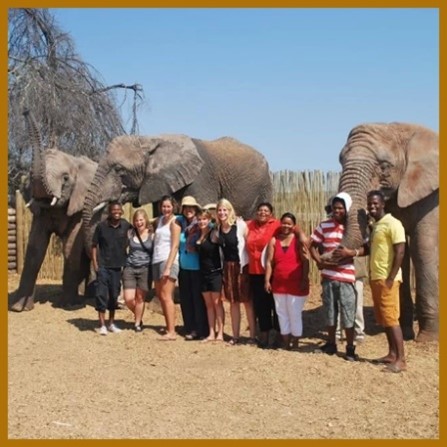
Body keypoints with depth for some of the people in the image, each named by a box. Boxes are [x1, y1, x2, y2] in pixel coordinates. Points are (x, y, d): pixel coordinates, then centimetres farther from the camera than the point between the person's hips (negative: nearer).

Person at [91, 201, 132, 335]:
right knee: (101, 294, -8)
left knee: (114, 295, 11)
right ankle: (102, 325, -2)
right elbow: (94, 245, -1)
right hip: (103, 266, -3)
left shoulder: (125, 225, 0)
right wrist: (95, 264, -7)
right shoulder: (101, 226, -5)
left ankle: (111, 323, 24)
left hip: (117, 266, 3)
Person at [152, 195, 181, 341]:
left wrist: (168, 267, -18)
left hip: (168, 261, -8)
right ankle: (168, 327, 14)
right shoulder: (159, 220, 16)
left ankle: (172, 332, -11)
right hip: (156, 261, 8)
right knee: (160, 296, 8)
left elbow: (175, 246, -12)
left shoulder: (174, 222, -5)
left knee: (166, 297, -11)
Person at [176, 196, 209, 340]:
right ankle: (190, 329, 19)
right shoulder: (181, 225, 8)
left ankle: (202, 331, 7)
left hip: (197, 268, -5)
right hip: (184, 268, 5)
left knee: (198, 299, -1)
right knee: (186, 300, 9)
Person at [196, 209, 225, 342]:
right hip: (204, 273, 7)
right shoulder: (198, 235, 10)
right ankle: (211, 334, 14)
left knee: (217, 303, -2)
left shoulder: (214, 233, -9)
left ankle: (220, 334, 3)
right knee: (208, 304, 9)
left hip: (215, 272, -7)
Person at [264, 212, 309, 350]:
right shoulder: (274, 240, 5)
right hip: (278, 284, 4)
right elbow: (269, 262, 4)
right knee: (282, 314, 11)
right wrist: (267, 280, -1)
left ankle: (295, 343, 15)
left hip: (296, 284, -4)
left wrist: (304, 280, -14)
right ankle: (286, 343, 22)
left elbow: (305, 261, -8)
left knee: (295, 314, 3)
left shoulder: (298, 240, -5)